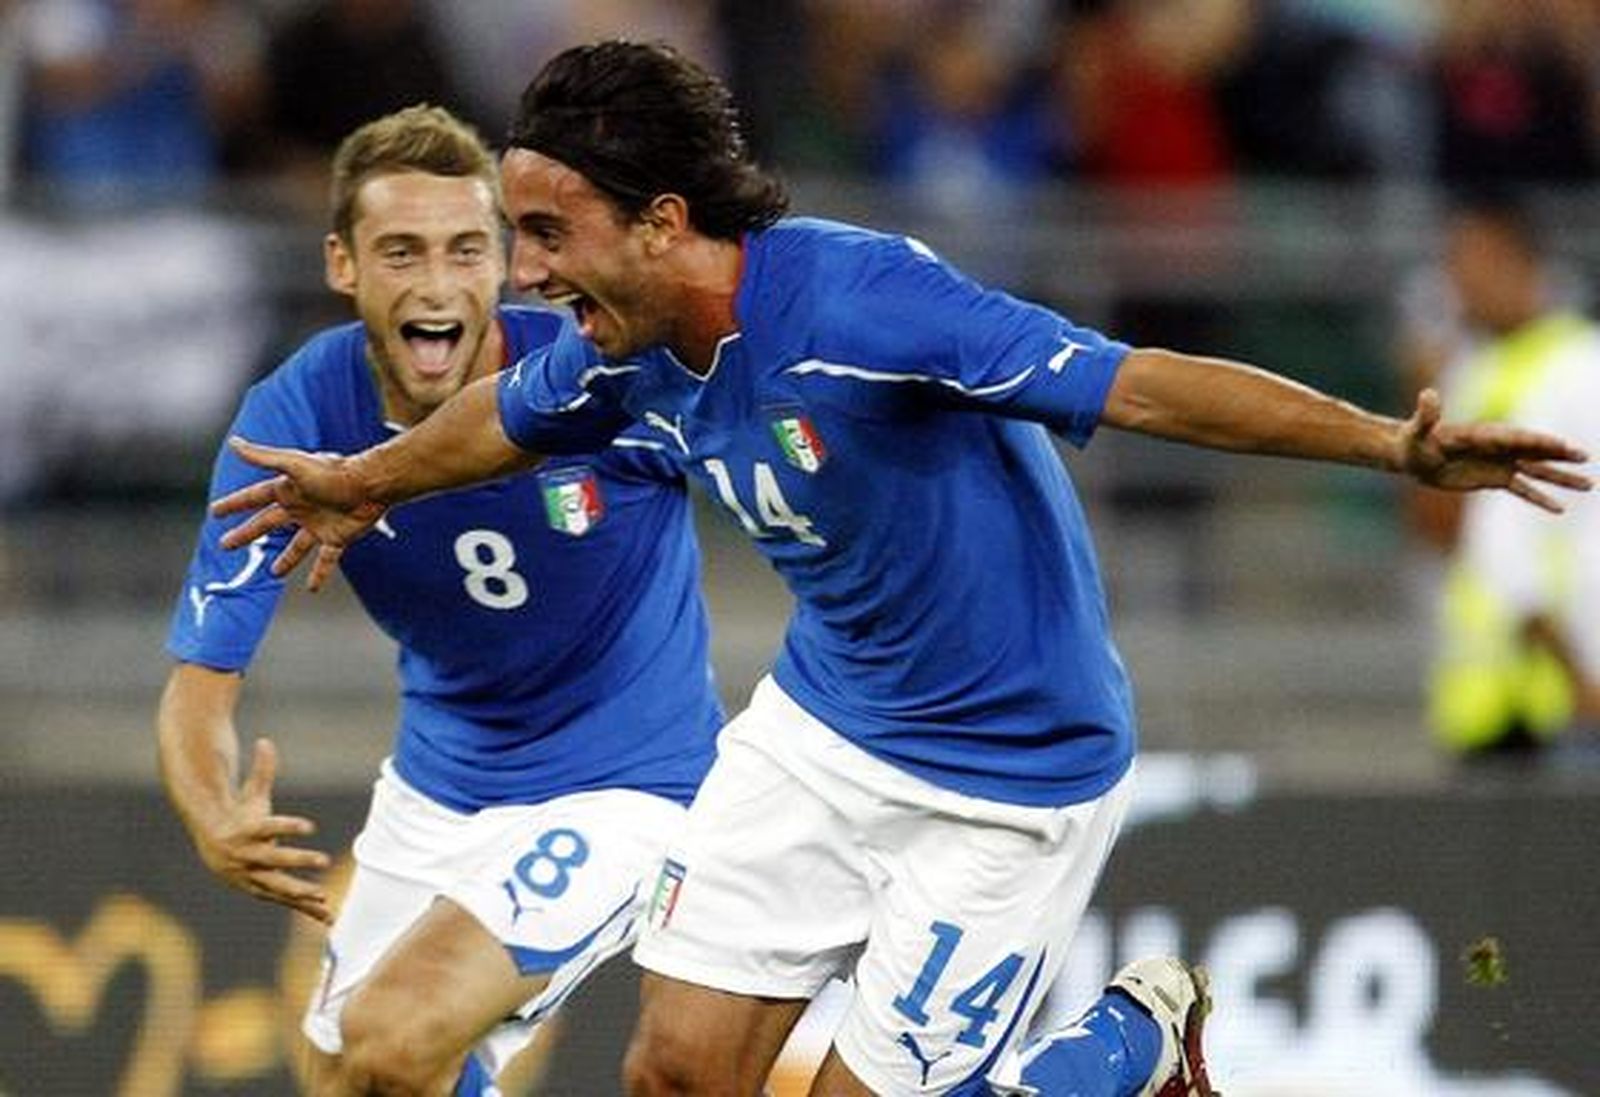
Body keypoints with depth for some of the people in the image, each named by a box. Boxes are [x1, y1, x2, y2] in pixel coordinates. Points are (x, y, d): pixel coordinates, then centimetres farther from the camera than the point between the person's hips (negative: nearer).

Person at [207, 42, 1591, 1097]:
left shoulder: (859, 299, -32)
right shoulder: (626, 357, -7)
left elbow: (1142, 383, -36)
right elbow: (501, 420, 18)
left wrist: (1396, 446, -45)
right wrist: (360, 482, 37)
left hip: (1012, 776, -7)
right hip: (820, 730, 7)